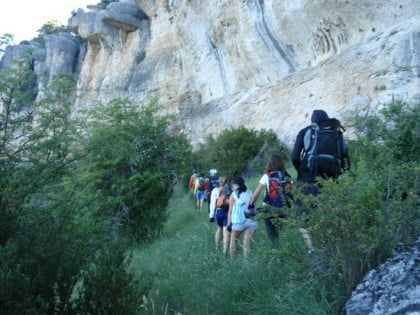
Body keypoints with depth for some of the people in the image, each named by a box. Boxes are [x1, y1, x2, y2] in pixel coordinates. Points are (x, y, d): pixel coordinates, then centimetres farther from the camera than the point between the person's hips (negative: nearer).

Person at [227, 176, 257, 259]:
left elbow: (230, 211, 1)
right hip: (250, 221, 2)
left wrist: (229, 223, 3)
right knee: (247, 242, 5)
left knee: (233, 240, 15)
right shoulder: (250, 193, 10)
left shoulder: (233, 195, 3)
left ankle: (232, 259, 12)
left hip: (239, 221, -2)